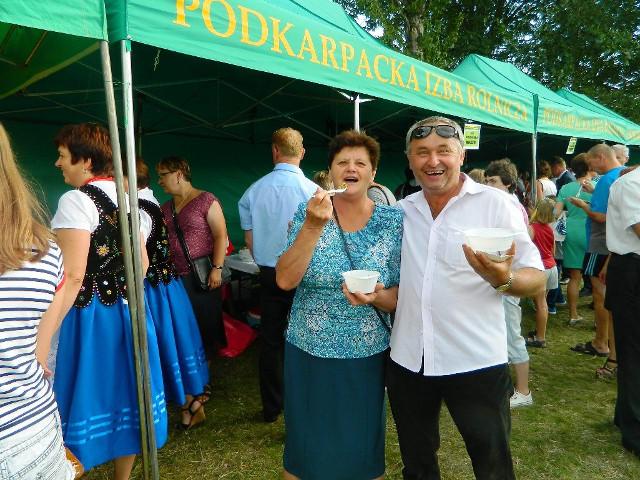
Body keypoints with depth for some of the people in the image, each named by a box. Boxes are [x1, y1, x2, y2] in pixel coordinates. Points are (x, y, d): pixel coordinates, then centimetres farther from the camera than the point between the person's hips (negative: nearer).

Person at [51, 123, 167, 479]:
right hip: (127, 308, 8)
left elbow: (72, 275, -22)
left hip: (89, 313, -7)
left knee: (88, 392, 6)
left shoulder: (76, 200, -15)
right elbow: (141, 263, 12)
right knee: (123, 388, 17)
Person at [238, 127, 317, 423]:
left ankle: (271, 408, 26)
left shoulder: (254, 191, -2)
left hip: (268, 275, 3)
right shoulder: (313, 191, -12)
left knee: (271, 342, 13)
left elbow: (249, 240, 3)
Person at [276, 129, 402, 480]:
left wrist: (377, 297, -24)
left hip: (368, 356, 0)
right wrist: (313, 226, -23)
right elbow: (285, 280, -13)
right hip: (309, 354, 0)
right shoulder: (308, 213, -4)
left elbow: (402, 295, -2)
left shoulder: (394, 221, -4)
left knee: (363, 451, 16)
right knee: (305, 450, 15)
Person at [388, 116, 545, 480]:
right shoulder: (401, 212, 5)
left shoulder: (496, 203, -7)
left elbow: (536, 279, -11)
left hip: (476, 363, -4)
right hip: (407, 361, 4)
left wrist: (502, 278, -31)